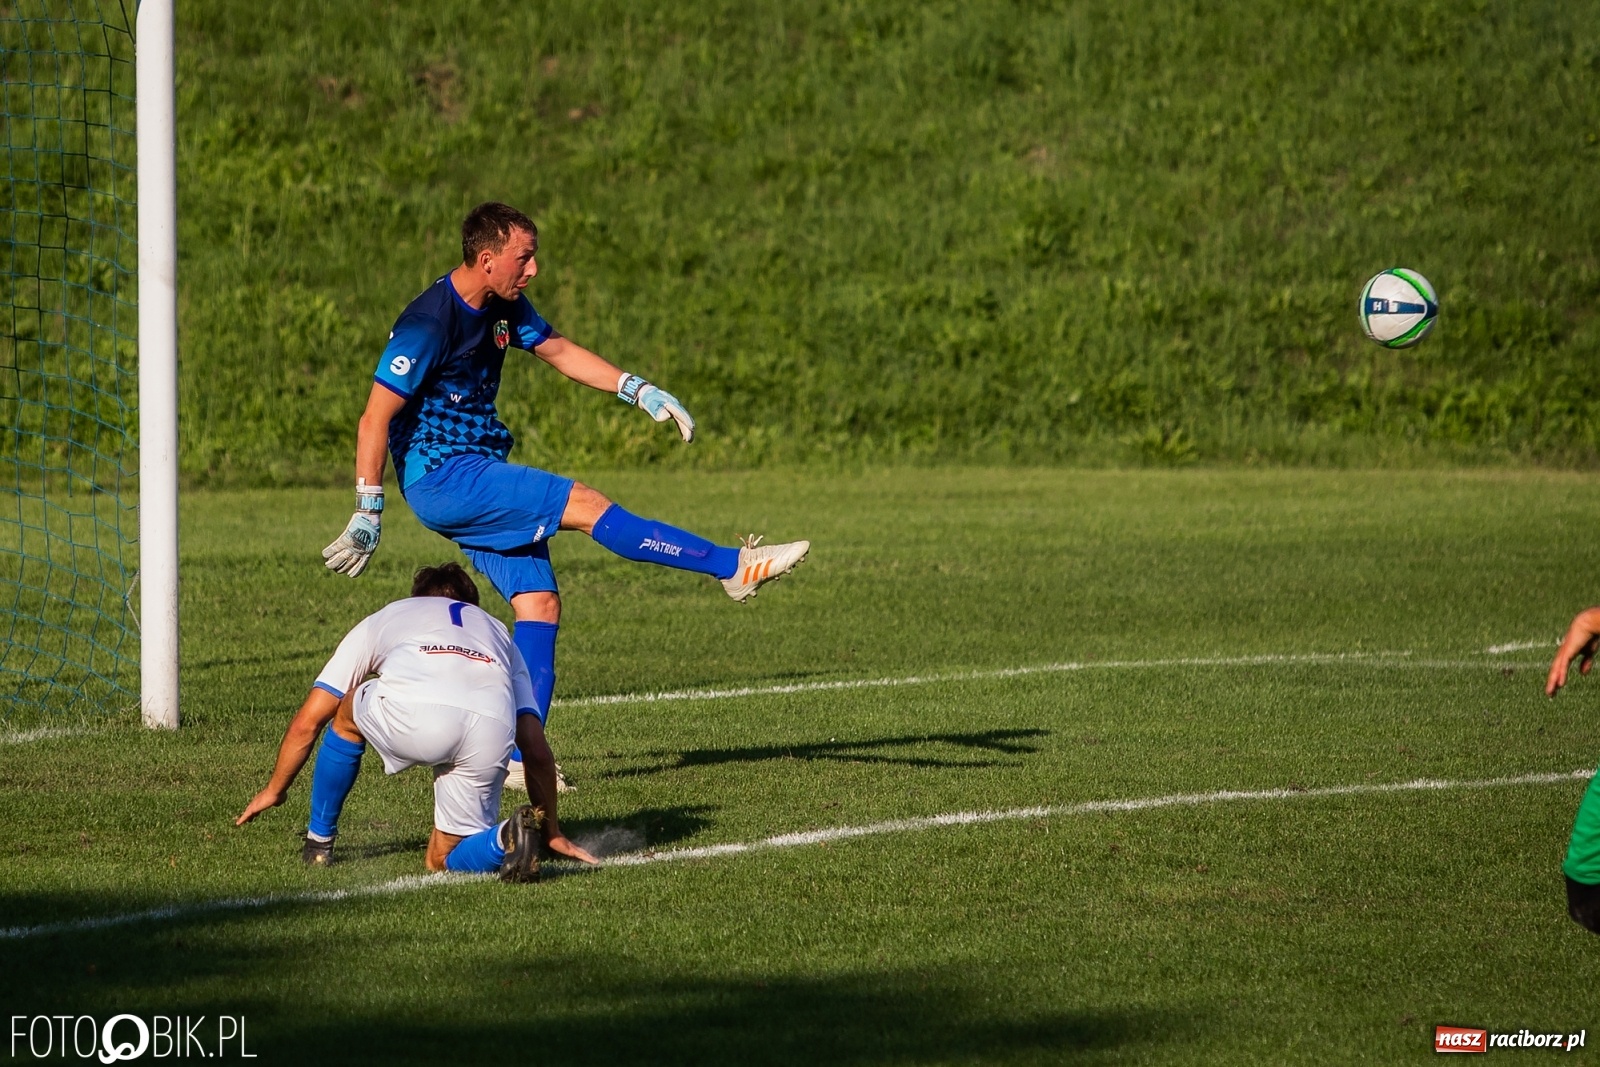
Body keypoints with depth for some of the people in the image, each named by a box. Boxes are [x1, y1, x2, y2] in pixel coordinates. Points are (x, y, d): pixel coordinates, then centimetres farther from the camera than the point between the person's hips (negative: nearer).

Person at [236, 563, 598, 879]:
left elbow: (306, 723, 38)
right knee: (444, 859, 21)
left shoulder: (384, 618, 38)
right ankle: (505, 840, -9)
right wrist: (552, 833, 35)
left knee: (347, 715, 34)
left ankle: (319, 841, 38)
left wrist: (274, 790, 52)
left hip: (410, 716, -2)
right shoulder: (498, 632, 40)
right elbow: (537, 751, 29)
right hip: (491, 733, 2)